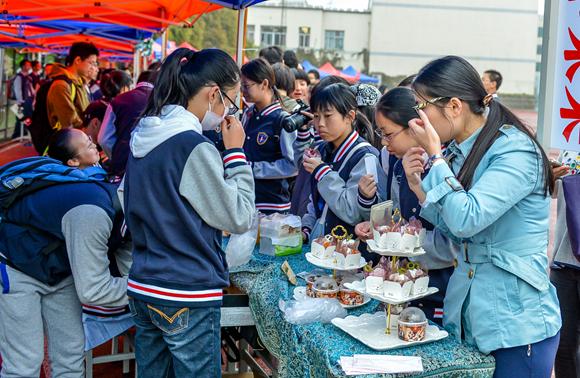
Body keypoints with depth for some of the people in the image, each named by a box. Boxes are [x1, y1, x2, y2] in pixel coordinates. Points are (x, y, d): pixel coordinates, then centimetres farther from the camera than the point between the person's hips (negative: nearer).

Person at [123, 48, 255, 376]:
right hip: (187, 298, -8)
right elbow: (240, 219, -13)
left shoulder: (142, 139, 8)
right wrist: (236, 152, -7)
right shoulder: (194, 148, -18)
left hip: (142, 289, 8)